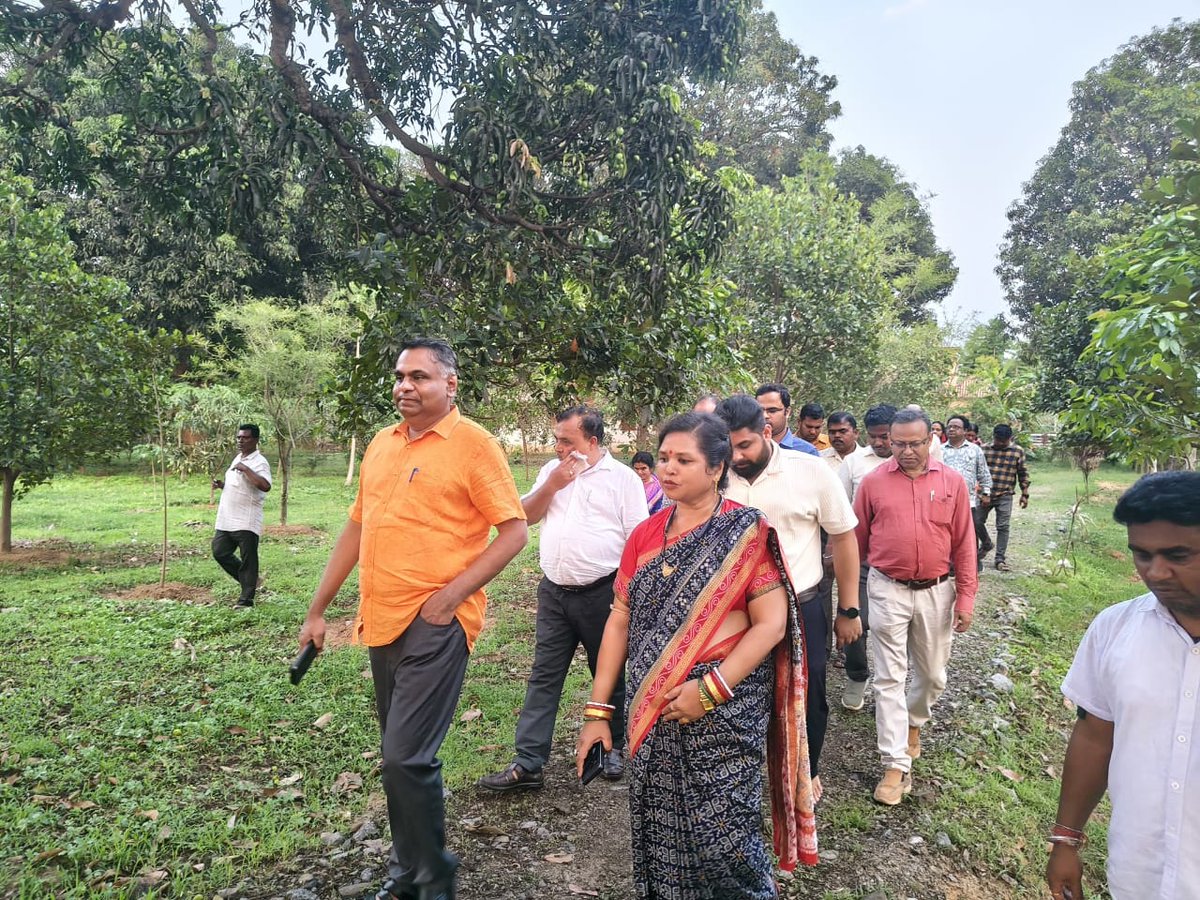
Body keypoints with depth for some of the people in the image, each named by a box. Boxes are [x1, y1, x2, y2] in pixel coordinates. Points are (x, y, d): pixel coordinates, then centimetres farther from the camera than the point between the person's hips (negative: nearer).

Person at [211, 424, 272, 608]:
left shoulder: (259, 462, -13)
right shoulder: (238, 458, 15)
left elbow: (265, 486, -32)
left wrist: (245, 469, -27)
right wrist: (221, 484, 9)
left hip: (246, 522, -9)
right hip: (226, 520, 9)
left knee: (248, 560, 0)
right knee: (220, 552, 10)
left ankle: (246, 598, 9)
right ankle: (249, 580, 27)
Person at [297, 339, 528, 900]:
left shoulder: (473, 444, -8)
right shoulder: (381, 444, 12)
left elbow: (514, 531, -10)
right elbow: (356, 529, 17)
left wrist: (450, 597, -16)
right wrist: (318, 610, 16)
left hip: (435, 624, -7)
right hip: (382, 622, 7)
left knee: (407, 757, -7)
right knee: (399, 753, 16)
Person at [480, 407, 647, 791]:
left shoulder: (623, 478, -6)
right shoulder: (552, 470, 10)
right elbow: (526, 515, 7)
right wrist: (552, 485, -8)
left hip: (601, 594, -4)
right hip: (554, 591, 4)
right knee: (543, 677, 6)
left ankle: (614, 747, 33)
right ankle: (527, 763, 11)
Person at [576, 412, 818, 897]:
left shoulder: (746, 533, -7)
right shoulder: (645, 535, 5)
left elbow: (771, 623, -11)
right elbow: (620, 620, 6)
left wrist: (711, 689, -18)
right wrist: (598, 709, 3)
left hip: (726, 708, -4)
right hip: (652, 710, 4)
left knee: (722, 838, 2)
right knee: (659, 830, 13)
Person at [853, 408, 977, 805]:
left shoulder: (952, 482, -1)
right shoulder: (873, 482, -4)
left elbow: (964, 543, 2)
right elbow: (857, 540, 4)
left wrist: (965, 597, 0)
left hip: (936, 591, 2)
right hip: (888, 590, -2)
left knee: (933, 675, 16)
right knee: (890, 678, 0)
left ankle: (913, 722, 46)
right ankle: (896, 765, 6)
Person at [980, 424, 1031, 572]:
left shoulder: (1018, 451, -1)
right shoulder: (984, 449, 0)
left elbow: (1023, 474, 4)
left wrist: (1025, 494, 2)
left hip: (1005, 496, -1)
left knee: (1003, 527, 0)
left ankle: (1000, 559, 8)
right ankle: (987, 544, 34)